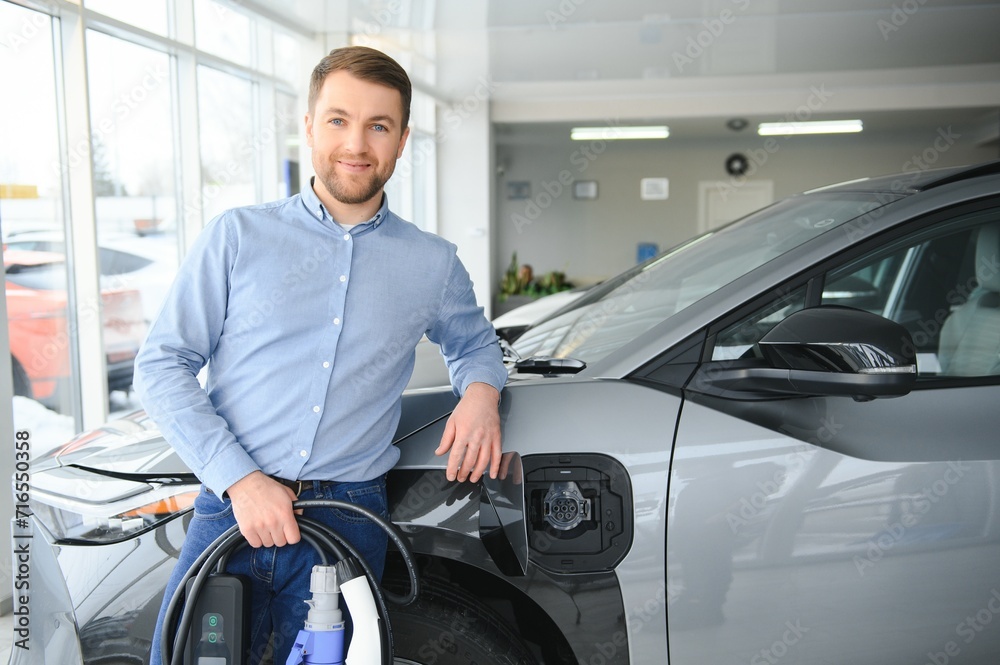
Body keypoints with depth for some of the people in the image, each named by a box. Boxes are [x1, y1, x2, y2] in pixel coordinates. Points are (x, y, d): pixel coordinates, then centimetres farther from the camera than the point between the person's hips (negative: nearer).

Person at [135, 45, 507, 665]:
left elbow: (473, 343, 27)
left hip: (348, 526, 1)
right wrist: (239, 478, -12)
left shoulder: (433, 264, 8)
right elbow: (161, 364, 0)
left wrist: (481, 391, 1)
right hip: (232, 510, 0)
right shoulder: (238, 235, 3)